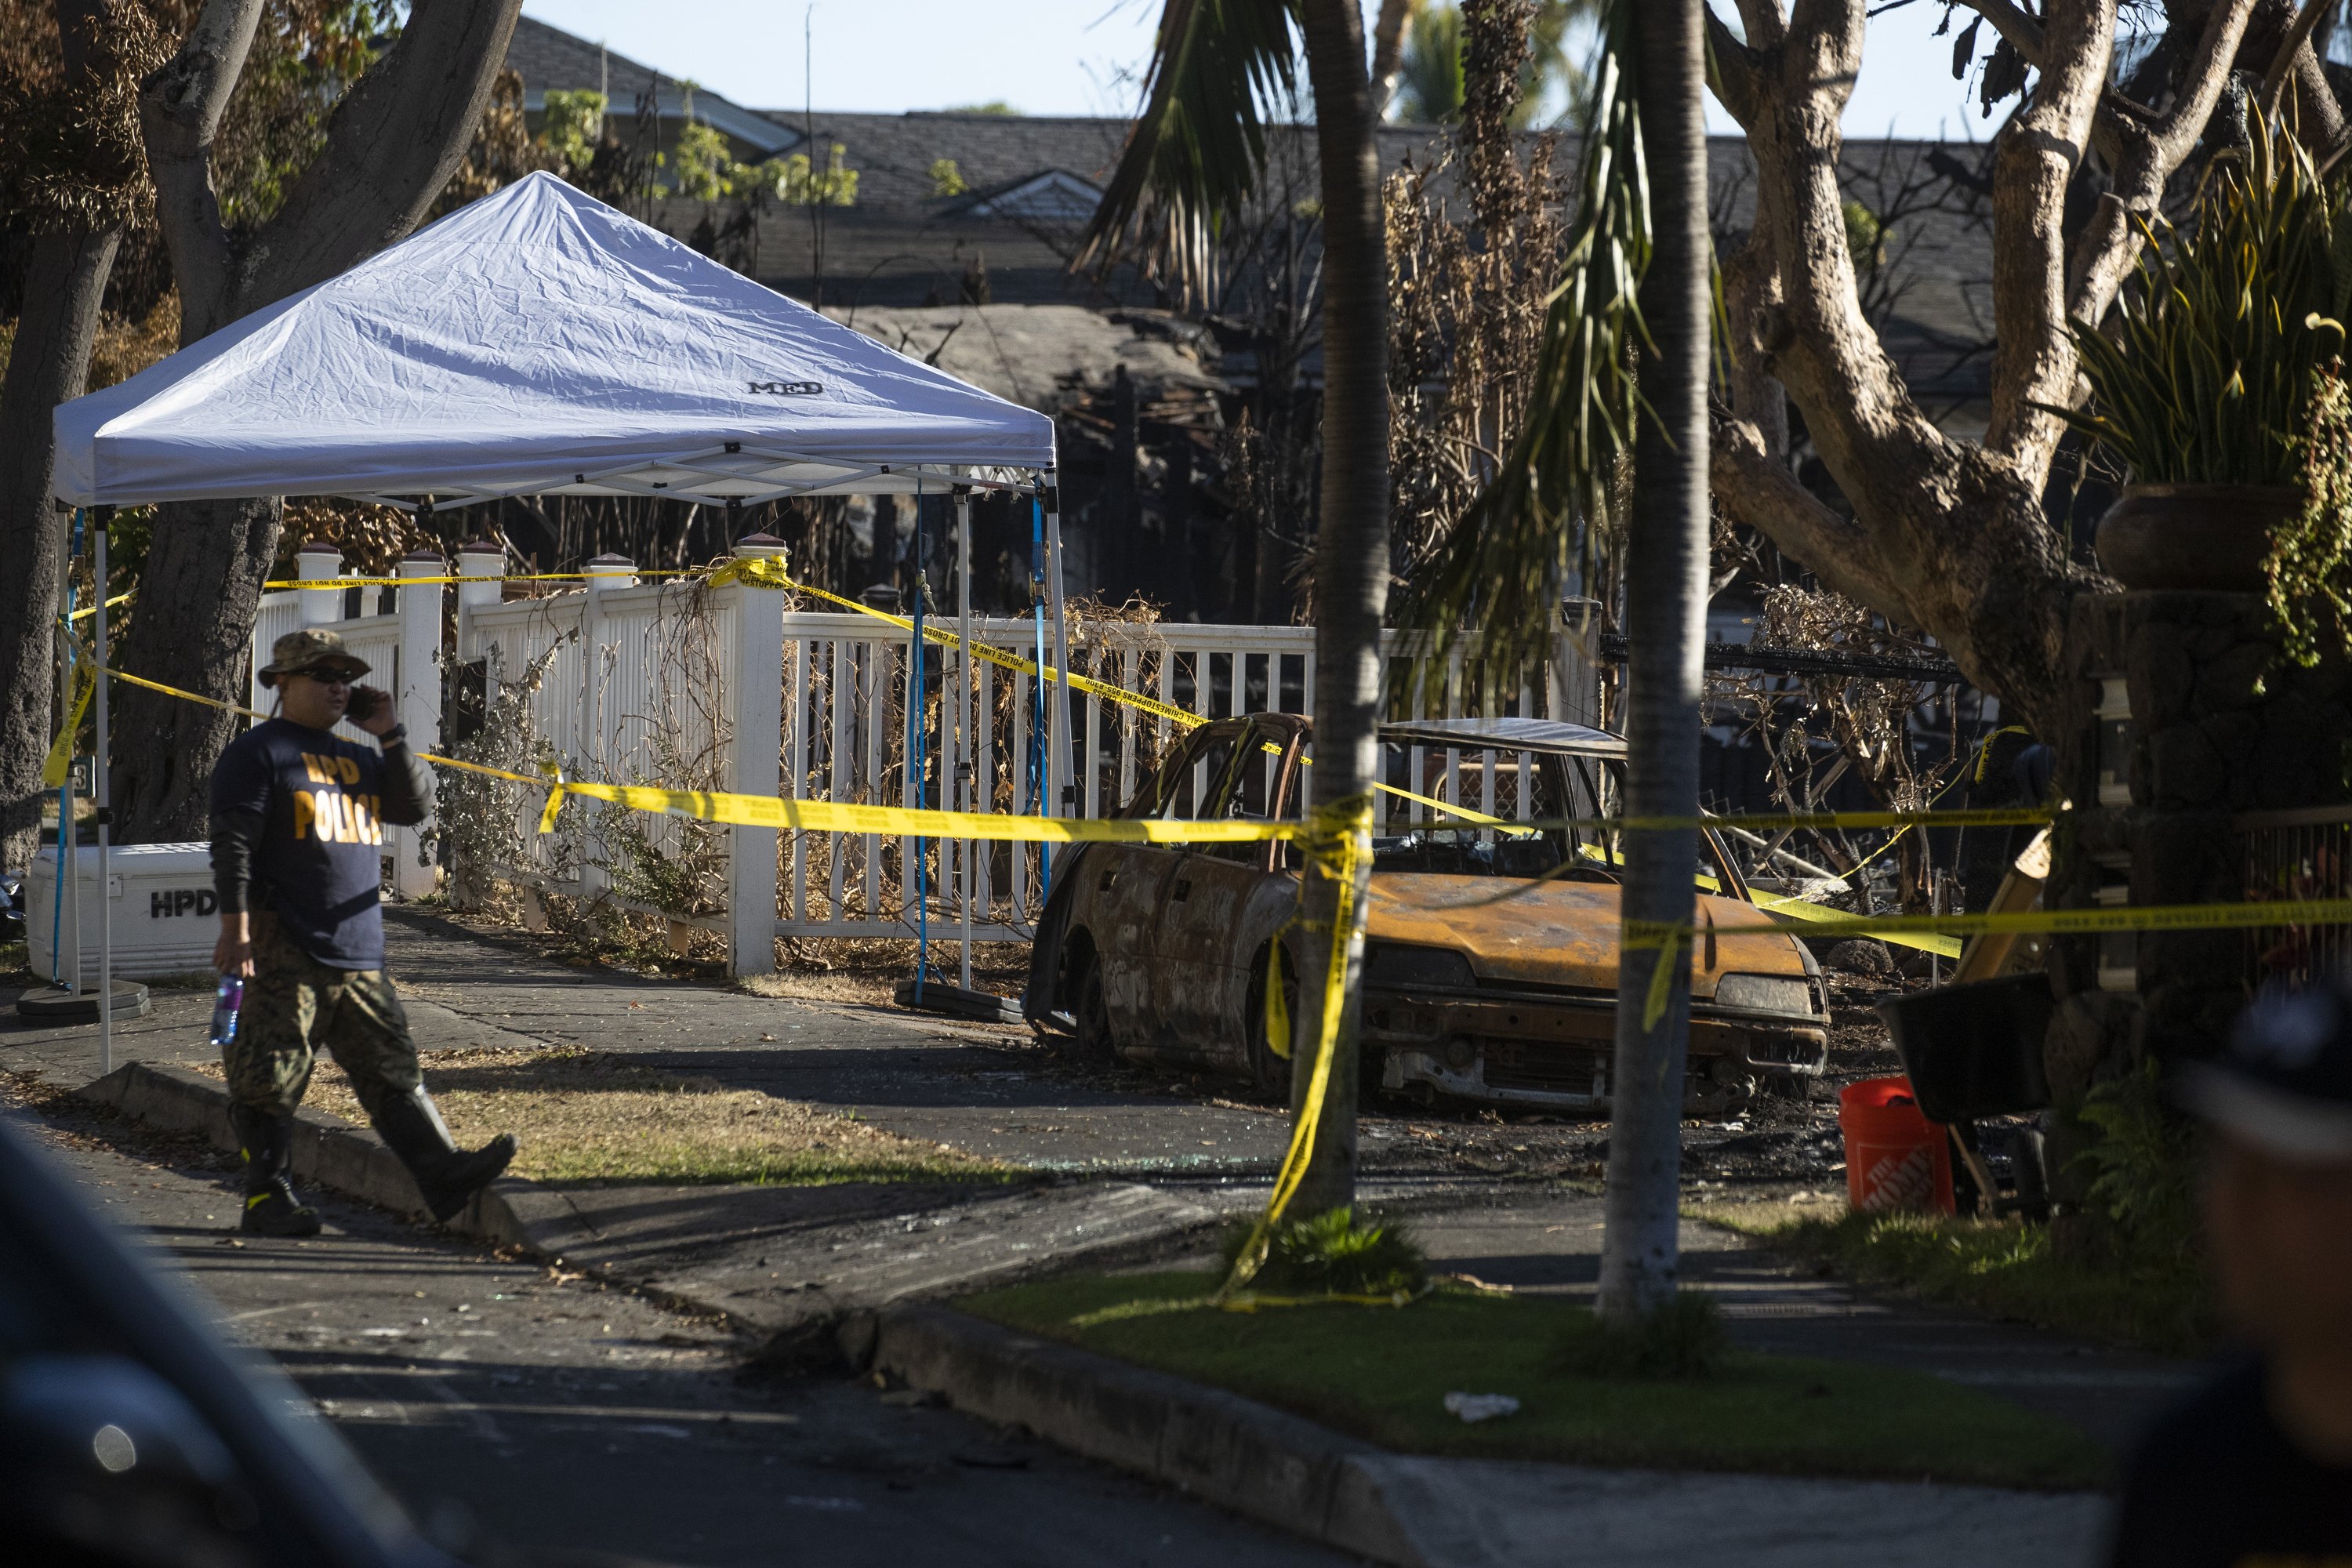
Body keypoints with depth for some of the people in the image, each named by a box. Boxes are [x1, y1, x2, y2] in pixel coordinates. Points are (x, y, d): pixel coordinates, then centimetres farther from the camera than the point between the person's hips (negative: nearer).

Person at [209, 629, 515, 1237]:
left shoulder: (357, 758, 22)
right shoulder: (258, 753, -1)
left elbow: (415, 806, 16)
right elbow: (232, 845, -8)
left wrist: (391, 736, 7)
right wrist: (235, 927, -18)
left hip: (359, 953, 7)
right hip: (287, 952, -7)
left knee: (393, 1071, 5)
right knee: (273, 1076, -5)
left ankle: (444, 1174, 1)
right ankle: (268, 1197, 0)